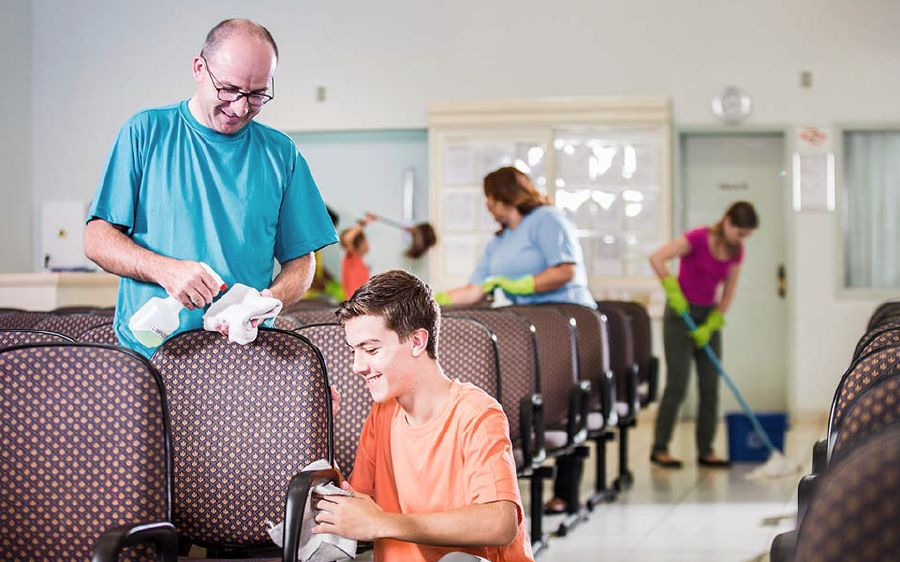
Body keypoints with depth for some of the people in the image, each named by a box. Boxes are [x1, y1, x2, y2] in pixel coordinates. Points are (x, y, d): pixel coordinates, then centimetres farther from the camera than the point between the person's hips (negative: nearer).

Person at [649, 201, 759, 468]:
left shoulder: (736, 251, 1)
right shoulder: (698, 238, -17)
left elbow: (728, 293, 5)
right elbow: (656, 258, -26)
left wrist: (711, 326, -3)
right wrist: (673, 291, -26)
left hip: (709, 316, 6)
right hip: (680, 314, -6)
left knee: (710, 385, 2)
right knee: (677, 383, -8)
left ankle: (705, 451, 8)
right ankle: (659, 449, 1)